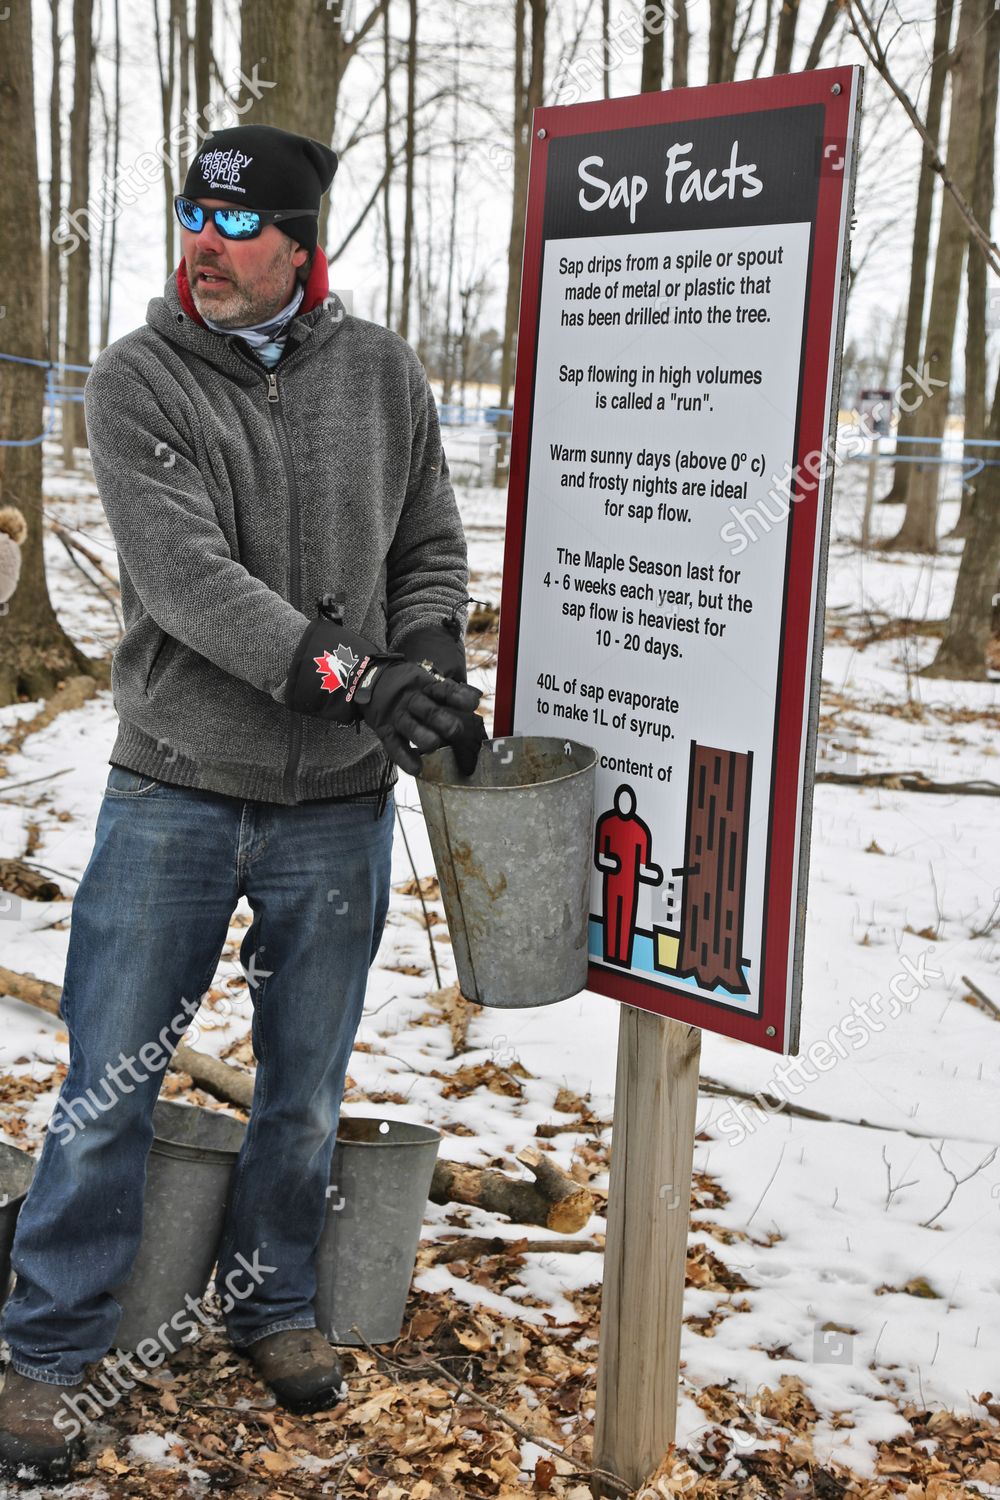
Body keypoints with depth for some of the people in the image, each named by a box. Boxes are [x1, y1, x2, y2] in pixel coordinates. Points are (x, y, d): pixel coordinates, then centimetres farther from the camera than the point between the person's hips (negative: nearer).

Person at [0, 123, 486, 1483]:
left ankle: (272, 1302, 38)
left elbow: (432, 551, 11)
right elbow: (186, 574, -17)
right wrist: (351, 676, -25)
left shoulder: (385, 374, 3)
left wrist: (430, 662, -7)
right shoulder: (137, 382, -6)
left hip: (338, 809, 2)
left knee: (304, 1094, 15)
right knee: (110, 1085, 5)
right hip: (174, 793, -2)